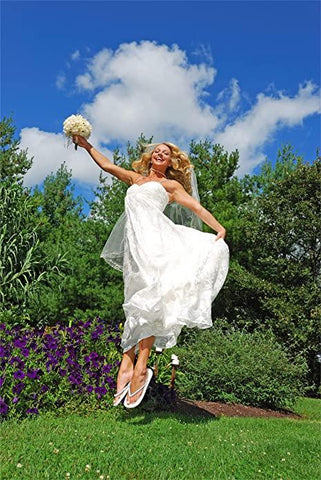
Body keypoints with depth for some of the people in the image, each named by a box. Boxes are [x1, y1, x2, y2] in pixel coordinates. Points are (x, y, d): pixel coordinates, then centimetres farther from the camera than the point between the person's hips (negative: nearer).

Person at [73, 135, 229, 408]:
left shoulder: (171, 185, 20)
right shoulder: (136, 179, 32)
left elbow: (197, 207, 12)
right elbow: (107, 165, 34)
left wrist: (220, 229, 1)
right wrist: (86, 145, 34)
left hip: (156, 237, -4)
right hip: (135, 242, 4)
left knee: (149, 298, -19)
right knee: (139, 301, -6)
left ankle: (140, 366, -23)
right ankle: (127, 364, -11)